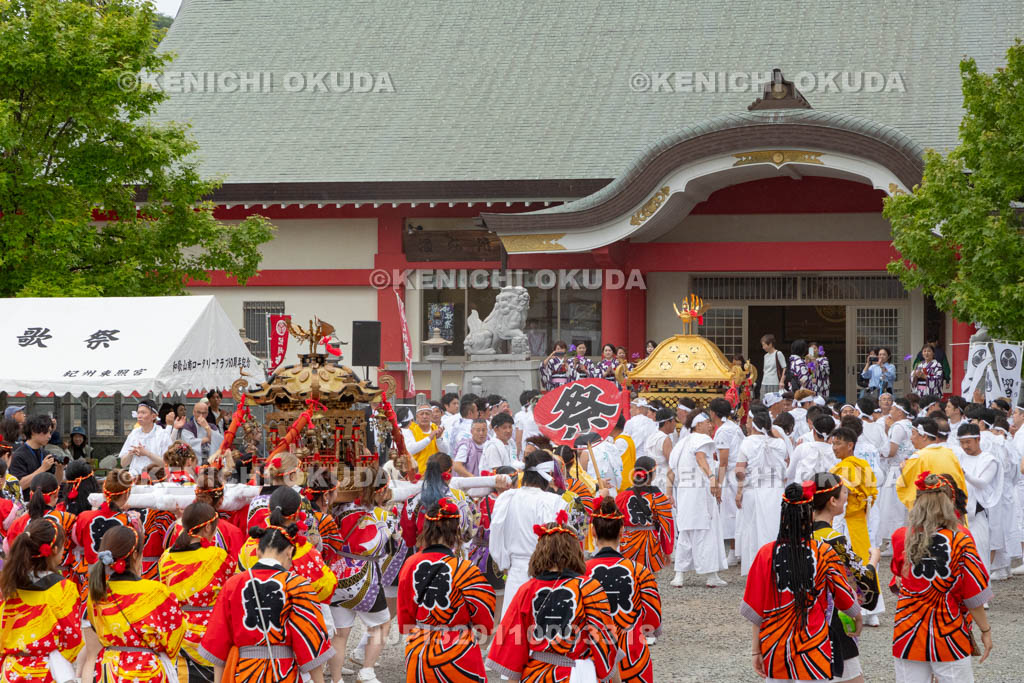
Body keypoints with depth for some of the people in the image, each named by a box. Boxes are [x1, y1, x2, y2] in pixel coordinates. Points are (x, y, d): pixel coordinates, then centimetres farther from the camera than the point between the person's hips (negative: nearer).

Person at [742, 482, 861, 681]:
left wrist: (756, 650, 5)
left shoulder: (767, 554, -6)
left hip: (774, 649, 2)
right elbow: (845, 597, 6)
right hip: (812, 646, -2)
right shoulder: (824, 554, -7)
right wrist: (858, 619, 26)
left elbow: (756, 610, -3)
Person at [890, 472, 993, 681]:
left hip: (908, 637, 2)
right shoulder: (961, 540, -12)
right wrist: (985, 630, 3)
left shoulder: (900, 538, -4)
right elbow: (973, 595, -7)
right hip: (950, 638, -2)